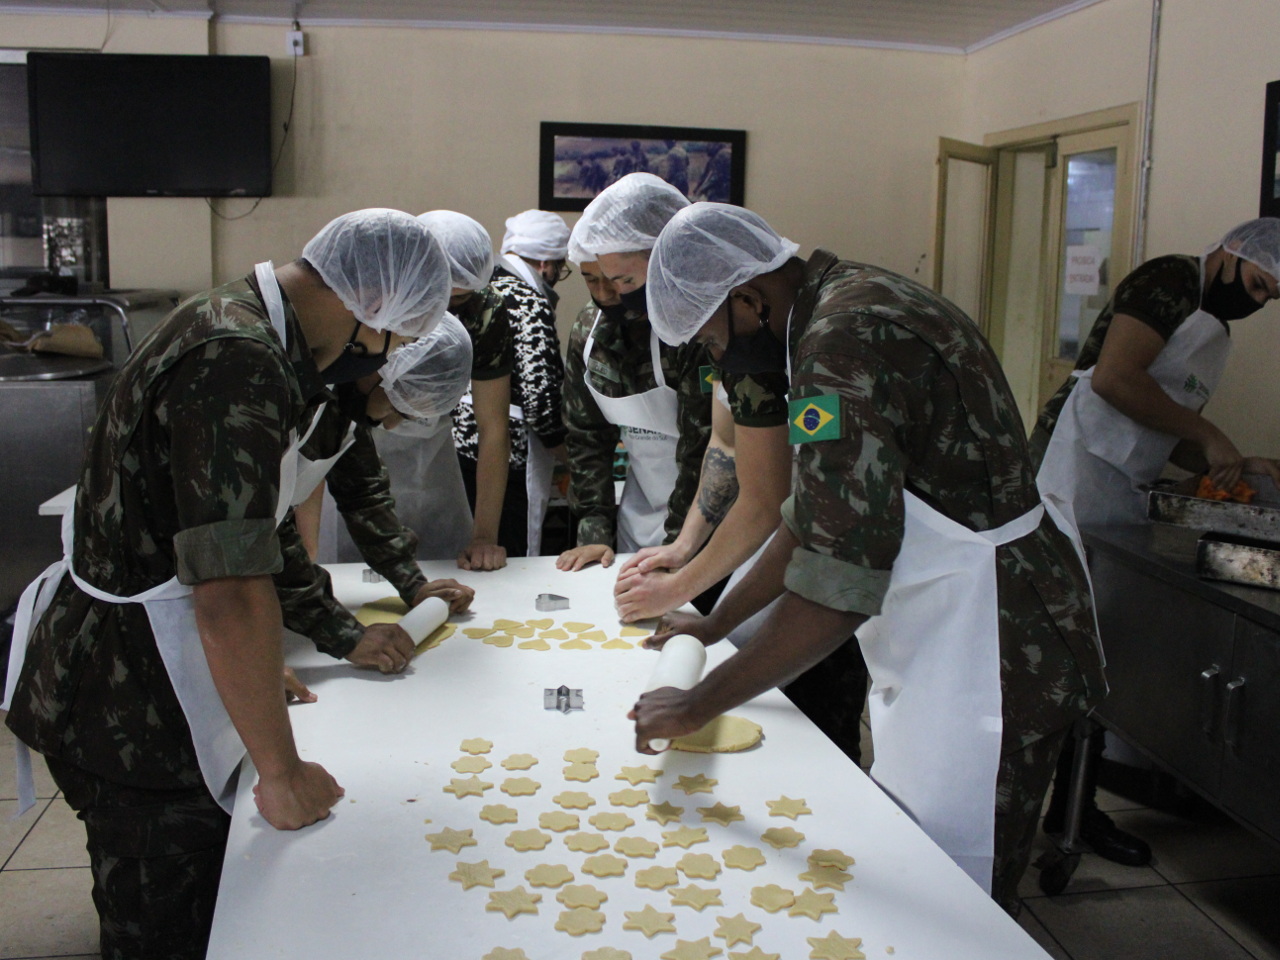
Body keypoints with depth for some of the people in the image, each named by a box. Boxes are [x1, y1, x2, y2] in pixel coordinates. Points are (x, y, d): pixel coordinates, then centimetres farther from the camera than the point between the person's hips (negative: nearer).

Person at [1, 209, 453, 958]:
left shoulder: (234, 325, 6)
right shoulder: (239, 366, -27)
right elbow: (232, 592, -31)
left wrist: (255, 666, 21)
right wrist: (282, 773, -21)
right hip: (131, 718, -9)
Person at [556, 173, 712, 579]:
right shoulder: (588, 331, -1)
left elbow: (703, 450, -21)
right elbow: (586, 438, 4)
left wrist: (676, 548, -19)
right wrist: (596, 532, -4)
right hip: (637, 524, 6)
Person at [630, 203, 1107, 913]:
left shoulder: (845, 346, -26)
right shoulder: (858, 300, 8)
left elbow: (836, 592, -29)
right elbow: (819, 514, 16)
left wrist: (699, 705, -18)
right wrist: (715, 625, 19)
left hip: (988, 654, -10)